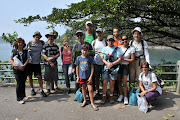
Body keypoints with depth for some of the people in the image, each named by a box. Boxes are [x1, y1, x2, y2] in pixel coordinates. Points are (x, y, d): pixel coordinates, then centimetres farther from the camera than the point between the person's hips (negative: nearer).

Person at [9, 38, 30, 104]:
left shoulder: (26, 51, 8)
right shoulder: (13, 51, 5)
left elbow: (28, 59, -1)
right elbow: (10, 59, 0)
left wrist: (24, 65, -15)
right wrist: (14, 65, -19)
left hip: (24, 69, 2)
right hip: (17, 70, -2)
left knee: (23, 83, 11)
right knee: (19, 83, -4)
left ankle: (23, 96, 28)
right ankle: (19, 99, 5)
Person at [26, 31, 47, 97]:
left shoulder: (42, 43, 1)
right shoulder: (29, 43, -3)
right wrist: (28, 52, -19)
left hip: (37, 62, 0)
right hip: (29, 62, 0)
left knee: (39, 76, -5)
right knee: (29, 76, 7)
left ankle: (41, 90, 5)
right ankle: (32, 89, 26)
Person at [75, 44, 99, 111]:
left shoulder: (90, 58, -6)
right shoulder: (79, 58, -1)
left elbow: (92, 68, -3)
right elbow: (77, 68, 5)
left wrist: (90, 77, -9)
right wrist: (77, 77, 4)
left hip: (88, 76, -2)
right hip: (81, 76, 2)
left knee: (90, 89, -3)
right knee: (83, 88, 17)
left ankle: (92, 103, 11)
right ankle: (85, 101, 34)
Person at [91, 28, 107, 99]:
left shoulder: (106, 41, 3)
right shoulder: (94, 42, 8)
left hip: (104, 63, -1)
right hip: (96, 63, 2)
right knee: (96, 78, 8)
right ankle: (97, 92, 22)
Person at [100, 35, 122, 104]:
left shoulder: (117, 49, 5)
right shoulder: (104, 49, 11)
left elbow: (119, 59, -2)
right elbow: (102, 58, 4)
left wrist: (112, 64, -14)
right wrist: (107, 63, -14)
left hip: (114, 68, -1)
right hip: (106, 67, 1)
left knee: (112, 83, 6)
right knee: (105, 83, 0)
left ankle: (111, 96, 24)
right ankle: (104, 97, 15)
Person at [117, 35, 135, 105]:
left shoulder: (131, 49, -5)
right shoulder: (119, 47, 1)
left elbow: (132, 59, -5)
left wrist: (123, 59, -13)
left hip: (125, 66, -3)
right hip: (118, 66, 3)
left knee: (124, 83, -2)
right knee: (119, 81, 10)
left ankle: (125, 97, 17)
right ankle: (121, 95, 28)